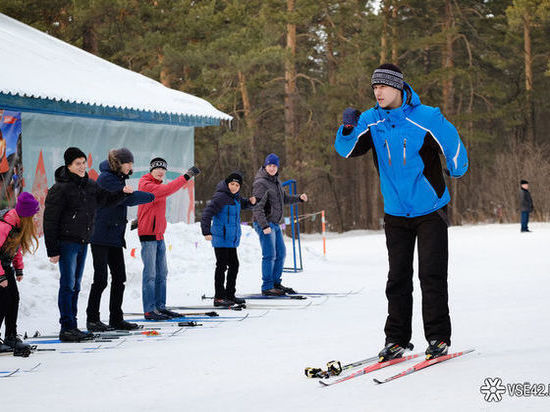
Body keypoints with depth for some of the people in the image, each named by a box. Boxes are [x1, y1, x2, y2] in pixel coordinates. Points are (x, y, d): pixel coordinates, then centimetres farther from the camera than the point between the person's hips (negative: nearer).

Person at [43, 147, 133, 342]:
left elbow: (107, 199, 20)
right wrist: (52, 250, -13)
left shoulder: (90, 186, 9)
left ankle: (72, 327, 17)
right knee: (68, 285, -7)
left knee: (75, 285, 11)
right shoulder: (60, 189, -11)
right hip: (66, 242, -7)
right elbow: (50, 221, -11)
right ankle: (67, 328, -5)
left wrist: (123, 193, -2)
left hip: (83, 243, 7)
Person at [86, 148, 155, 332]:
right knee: (101, 279, -6)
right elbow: (128, 198, -18)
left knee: (119, 278, 8)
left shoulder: (117, 178, 16)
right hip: (101, 236, -9)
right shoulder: (107, 178, -14)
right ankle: (92, 319, 1)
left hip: (115, 236, 9)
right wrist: (150, 196, -7)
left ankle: (116, 319, 15)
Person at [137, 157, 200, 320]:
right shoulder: (146, 184, -11)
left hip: (159, 235, 9)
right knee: (150, 274, -9)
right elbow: (166, 190, -28)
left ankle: (160, 306, 17)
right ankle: (149, 311, -8)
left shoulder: (157, 185, 18)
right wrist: (186, 177, -30)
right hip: (148, 234, -9)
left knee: (162, 273, 11)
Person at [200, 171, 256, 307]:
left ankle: (230, 295, 24)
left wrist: (251, 202, 9)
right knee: (222, 266, -7)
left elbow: (242, 204, 33)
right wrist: (206, 231, -31)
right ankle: (218, 298, -3)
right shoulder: (221, 196, -15)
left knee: (234, 265, 14)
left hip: (232, 239, 9)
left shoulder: (235, 197, 11)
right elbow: (207, 213, -21)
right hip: (221, 238, -9)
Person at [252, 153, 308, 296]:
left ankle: (276, 283, 22)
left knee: (281, 254, 12)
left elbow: (284, 198, 27)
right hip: (264, 224, -9)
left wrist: (299, 198, 12)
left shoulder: (276, 181, 14)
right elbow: (257, 208, -19)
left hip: (275, 224, 9)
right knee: (270, 255, -11)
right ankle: (267, 287, -9)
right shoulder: (260, 183, -14)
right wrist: (264, 226, -26)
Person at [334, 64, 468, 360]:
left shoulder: (426, 118, -12)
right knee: (398, 277, 6)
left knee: (432, 275, -4)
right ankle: (396, 339, 11)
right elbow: (347, 150, -6)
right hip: (395, 213, 4)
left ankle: (438, 338, 3)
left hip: (430, 210, -4)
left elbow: (455, 149, -2)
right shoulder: (371, 121, -1)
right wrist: (348, 129, -21)